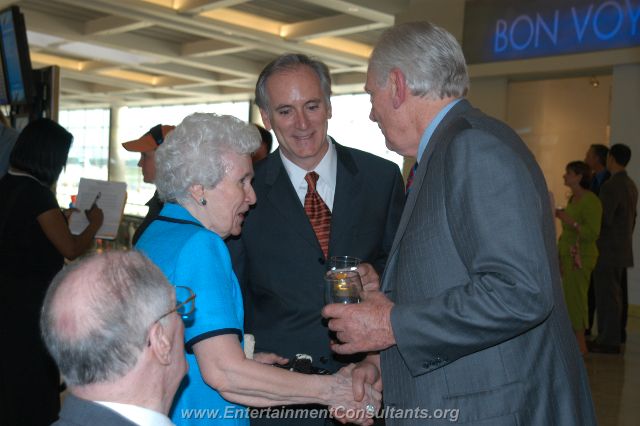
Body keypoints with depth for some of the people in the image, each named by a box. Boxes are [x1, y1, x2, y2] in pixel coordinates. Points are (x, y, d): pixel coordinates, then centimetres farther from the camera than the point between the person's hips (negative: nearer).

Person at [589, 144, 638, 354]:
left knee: (607, 296, -4)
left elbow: (603, 220, -22)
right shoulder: (631, 185, 11)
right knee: (615, 296, 13)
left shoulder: (610, 186, -18)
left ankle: (609, 341, 0)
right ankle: (614, 336, 19)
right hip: (622, 250, 9)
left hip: (607, 251, -9)